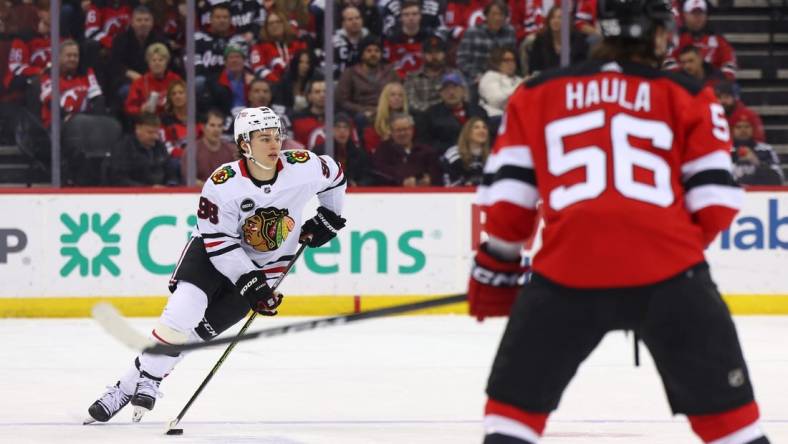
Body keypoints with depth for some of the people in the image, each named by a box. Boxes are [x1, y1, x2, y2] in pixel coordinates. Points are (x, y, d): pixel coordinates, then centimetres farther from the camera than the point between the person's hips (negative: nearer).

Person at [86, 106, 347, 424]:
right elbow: (219, 243, -21)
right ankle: (132, 383, -14)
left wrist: (328, 217, 9)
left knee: (200, 327, -13)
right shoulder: (222, 184, -24)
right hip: (214, 251, -2)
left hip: (266, 264, 2)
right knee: (182, 310, -24)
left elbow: (333, 175, 6)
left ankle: (146, 384, -1)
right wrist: (250, 282, -29)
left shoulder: (303, 167, -18)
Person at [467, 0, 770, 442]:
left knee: (516, 402, 14)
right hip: (667, 270, -1)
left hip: (568, 269, 1)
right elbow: (716, 201, 8)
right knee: (725, 407, 9)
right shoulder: (688, 97, 11)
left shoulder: (537, 95, 16)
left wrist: (497, 265, 26)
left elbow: (508, 193, 13)